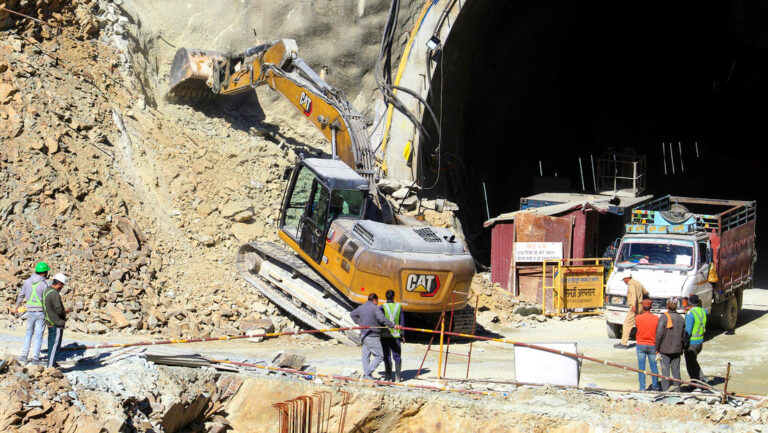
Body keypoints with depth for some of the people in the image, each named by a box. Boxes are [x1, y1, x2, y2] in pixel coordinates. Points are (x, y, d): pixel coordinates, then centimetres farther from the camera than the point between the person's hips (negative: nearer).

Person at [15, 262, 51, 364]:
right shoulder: (44, 284, -13)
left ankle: (24, 356, 15)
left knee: (29, 333, 19)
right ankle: (35, 358, 1)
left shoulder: (27, 282, 2)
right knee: (38, 335, 2)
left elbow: (21, 295, 13)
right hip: (41, 312, -4)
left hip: (30, 312, 4)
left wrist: (17, 306, 30)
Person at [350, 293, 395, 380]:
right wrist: (393, 325, -19)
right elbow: (382, 319, -26)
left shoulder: (361, 307, 10)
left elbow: (352, 314, 28)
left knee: (365, 356, 13)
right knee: (379, 356, -2)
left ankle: (366, 374, 16)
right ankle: (368, 373, -8)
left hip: (364, 336, 8)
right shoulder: (375, 308, -15)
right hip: (373, 337, -8)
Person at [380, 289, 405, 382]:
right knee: (397, 356, 9)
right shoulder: (399, 307, 0)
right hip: (396, 334, 1)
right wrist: (402, 335, 12)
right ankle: (397, 377, 7)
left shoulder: (382, 307, -7)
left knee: (387, 357, 4)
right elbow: (402, 322, 4)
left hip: (385, 335, -1)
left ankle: (388, 376, 3)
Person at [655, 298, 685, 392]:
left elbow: (659, 334, -14)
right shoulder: (681, 319, 4)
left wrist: (657, 348, -6)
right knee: (676, 370, 11)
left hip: (665, 349, -4)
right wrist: (682, 349, 19)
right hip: (677, 349, 4)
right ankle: (677, 389, 14)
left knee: (665, 371, 1)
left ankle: (665, 390, 0)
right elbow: (684, 335, 9)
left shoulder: (663, 317, -11)